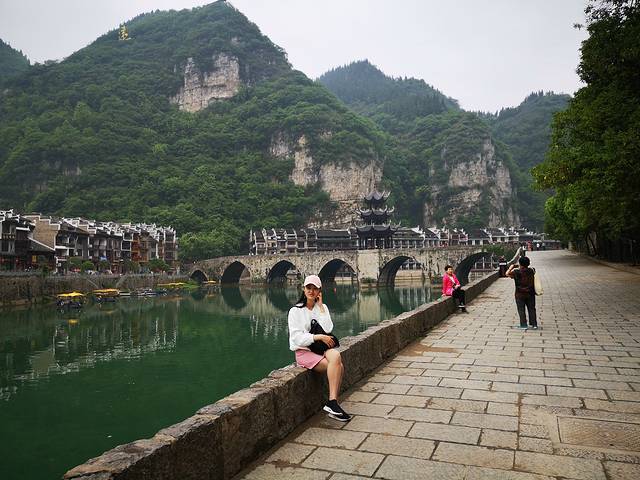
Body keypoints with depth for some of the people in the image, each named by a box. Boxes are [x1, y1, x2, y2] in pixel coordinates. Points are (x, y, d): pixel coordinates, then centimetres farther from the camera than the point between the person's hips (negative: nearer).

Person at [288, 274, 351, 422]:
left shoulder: (322, 307, 12)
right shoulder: (296, 311, 0)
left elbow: (328, 329, -6)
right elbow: (297, 338, -9)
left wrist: (320, 307, -7)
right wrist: (319, 337, -16)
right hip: (304, 351, -4)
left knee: (335, 355, -31)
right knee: (338, 366, -26)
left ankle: (332, 404, -24)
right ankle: (333, 403, -17)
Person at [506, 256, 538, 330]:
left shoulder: (516, 272, -17)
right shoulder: (531, 270, -3)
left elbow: (507, 274, -5)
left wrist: (511, 267, 10)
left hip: (520, 295, -4)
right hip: (530, 294, 4)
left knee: (521, 310, 4)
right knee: (531, 309, 12)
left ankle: (523, 325, 5)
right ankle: (534, 324, 15)